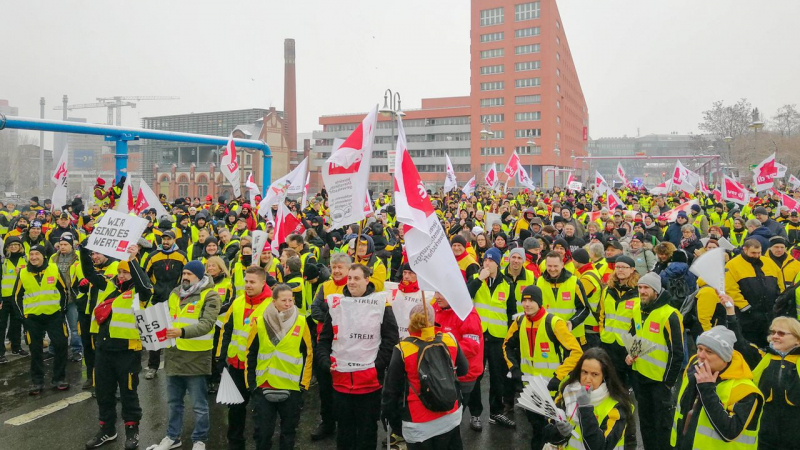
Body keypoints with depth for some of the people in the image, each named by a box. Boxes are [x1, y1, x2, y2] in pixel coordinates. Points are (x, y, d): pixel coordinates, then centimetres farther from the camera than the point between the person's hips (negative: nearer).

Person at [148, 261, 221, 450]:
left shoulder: (210, 296, -10)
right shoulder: (175, 293, 11)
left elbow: (207, 324, -23)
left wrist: (182, 332, -36)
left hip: (196, 356, -6)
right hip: (174, 354, 6)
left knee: (199, 404, 6)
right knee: (174, 401, 19)